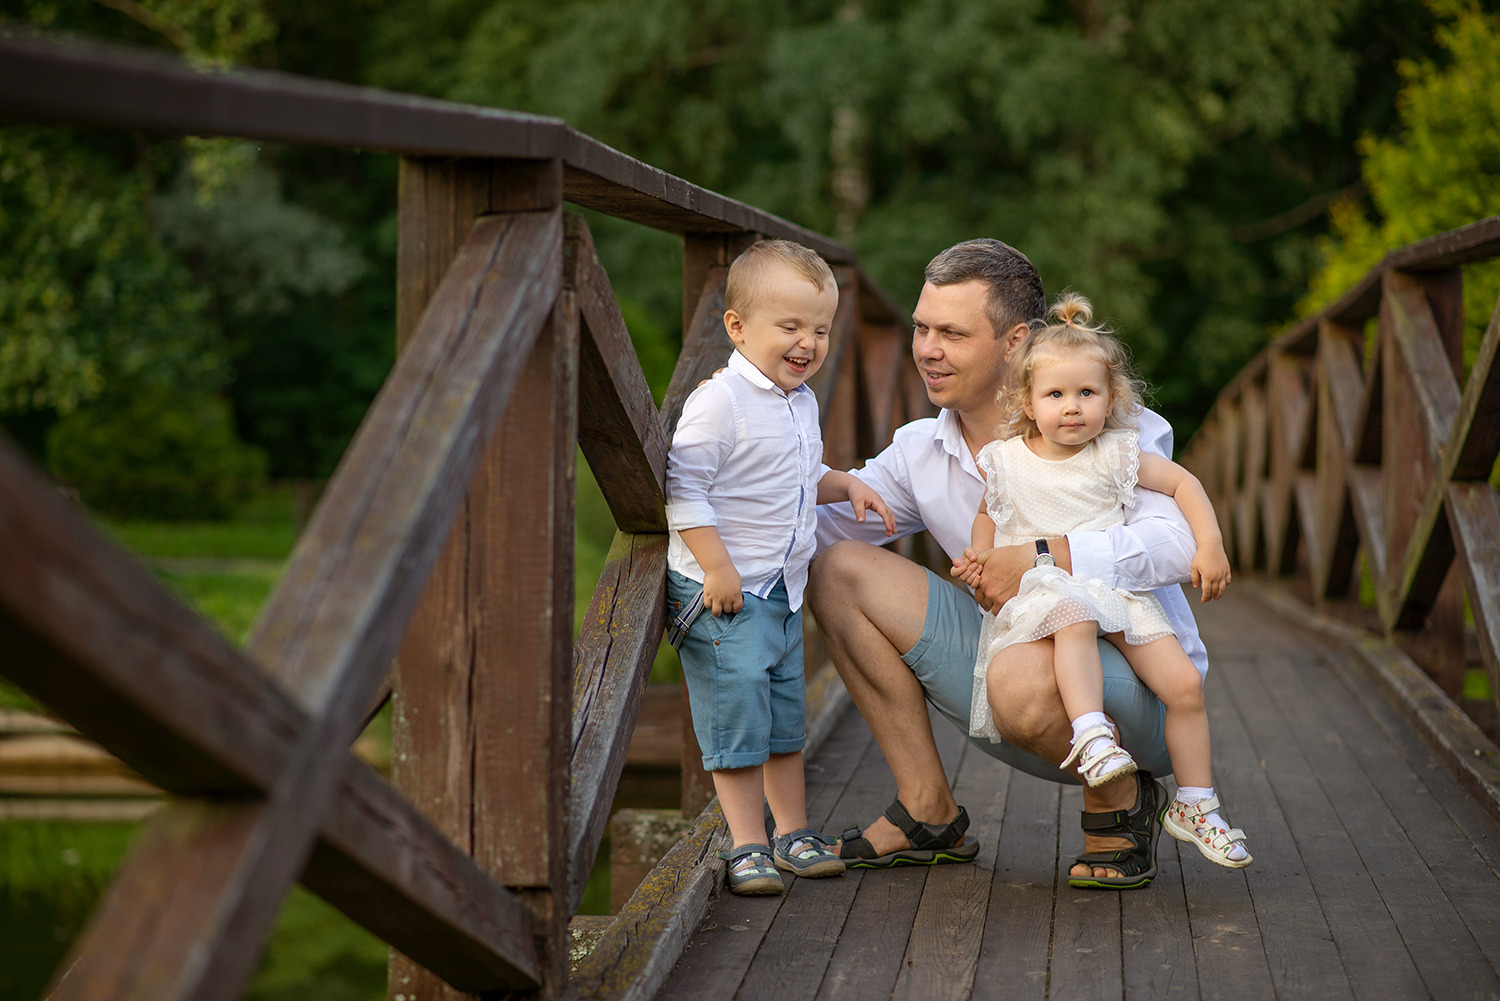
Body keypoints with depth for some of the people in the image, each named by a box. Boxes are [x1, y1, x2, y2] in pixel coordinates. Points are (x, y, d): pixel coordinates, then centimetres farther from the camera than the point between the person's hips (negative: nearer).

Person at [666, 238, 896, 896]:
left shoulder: (802, 403, 10)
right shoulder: (720, 402, -19)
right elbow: (682, 485, -21)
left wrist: (846, 485, 7)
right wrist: (716, 566, -23)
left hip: (782, 590, 9)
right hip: (722, 594, -9)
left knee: (786, 716, 15)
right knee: (736, 713, -6)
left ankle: (792, 833, 26)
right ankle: (748, 846, 2)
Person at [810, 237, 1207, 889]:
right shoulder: (920, 451, 6)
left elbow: (1179, 542, -25)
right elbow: (821, 524, 8)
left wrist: (1044, 559, -32)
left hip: (1141, 684, -6)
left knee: (1025, 676, -41)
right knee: (841, 571, -3)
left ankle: (1122, 803, -5)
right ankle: (928, 812, 1)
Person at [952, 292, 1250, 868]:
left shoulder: (1115, 456, 2)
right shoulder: (1003, 460, 1)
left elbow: (1184, 483, 11)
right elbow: (989, 513, 18)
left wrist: (1211, 545, 1)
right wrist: (979, 559, -1)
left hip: (1116, 588, 3)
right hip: (1039, 588, -2)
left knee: (1184, 684, -9)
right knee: (1075, 619, -40)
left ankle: (1195, 807, 6)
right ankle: (1091, 735, -52)